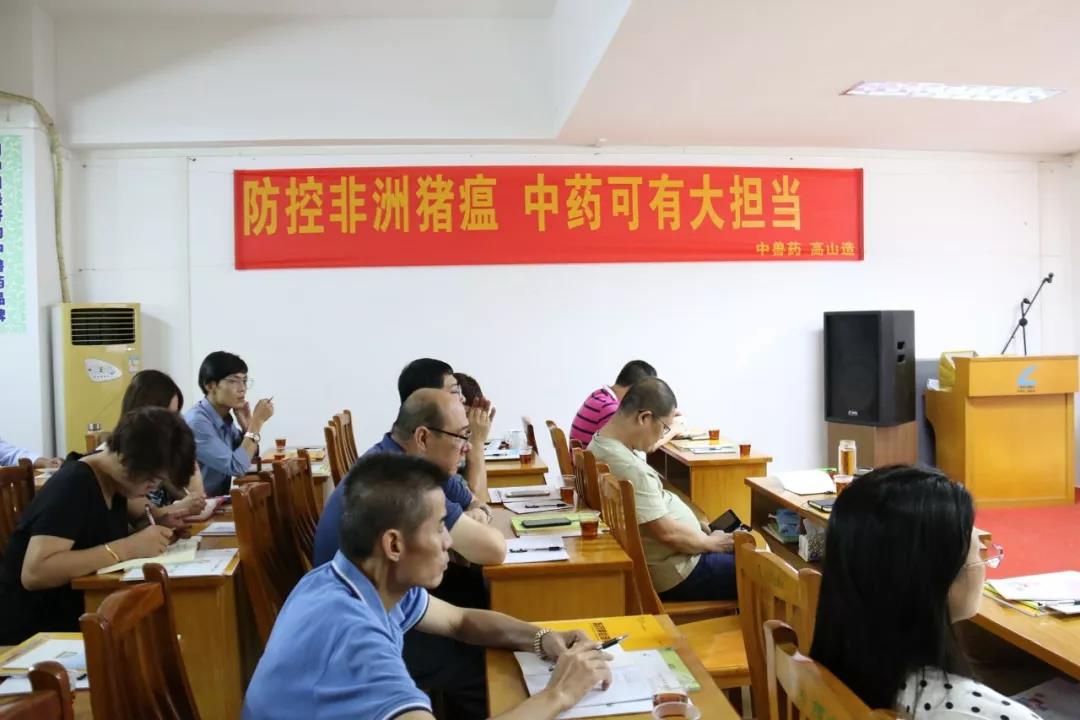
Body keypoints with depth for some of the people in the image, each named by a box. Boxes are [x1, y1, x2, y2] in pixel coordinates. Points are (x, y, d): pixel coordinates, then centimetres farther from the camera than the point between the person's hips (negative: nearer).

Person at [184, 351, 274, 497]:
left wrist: (247, 425, -4)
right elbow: (236, 467, -22)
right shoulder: (196, 421, -19)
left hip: (220, 499, 7)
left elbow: (248, 459, 12)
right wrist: (257, 422, -18)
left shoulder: (224, 417, 4)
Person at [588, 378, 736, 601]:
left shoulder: (602, 442, 2)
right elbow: (667, 533, -27)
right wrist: (711, 543, -9)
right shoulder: (630, 469, -30)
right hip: (675, 574, -10)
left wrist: (696, 525, 10)